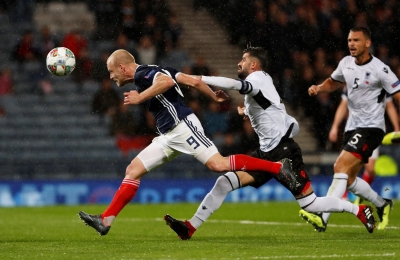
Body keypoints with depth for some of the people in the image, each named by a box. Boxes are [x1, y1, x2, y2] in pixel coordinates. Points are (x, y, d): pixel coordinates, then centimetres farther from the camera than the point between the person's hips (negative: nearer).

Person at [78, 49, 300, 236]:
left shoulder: (141, 74, -7)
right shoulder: (153, 72, 21)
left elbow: (167, 81, -28)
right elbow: (193, 81, 18)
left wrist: (140, 97, -23)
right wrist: (214, 96, 28)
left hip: (182, 126, -11)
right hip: (169, 136, 11)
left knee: (218, 164, -20)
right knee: (133, 170, 5)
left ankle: (277, 167, -13)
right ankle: (105, 221, 2)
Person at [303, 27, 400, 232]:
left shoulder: (379, 69, -14)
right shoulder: (346, 63, 5)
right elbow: (334, 82, 26)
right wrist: (319, 88, 5)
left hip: (370, 128, -8)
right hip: (352, 127, 8)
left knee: (341, 167, -23)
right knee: (348, 179, 11)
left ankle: (322, 218, -30)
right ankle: (382, 204, 34)